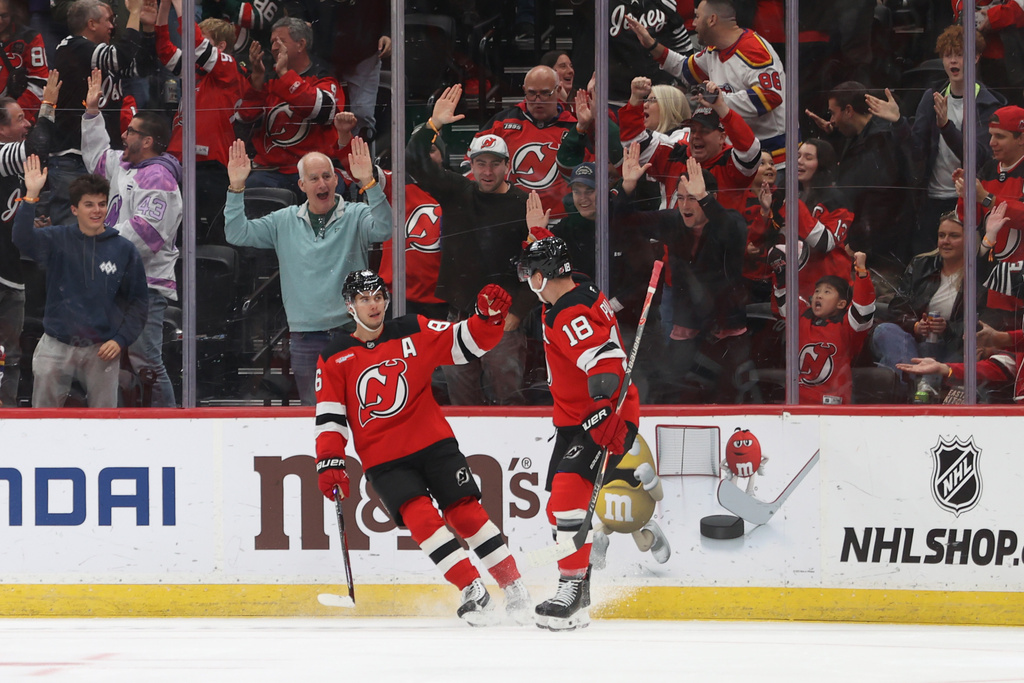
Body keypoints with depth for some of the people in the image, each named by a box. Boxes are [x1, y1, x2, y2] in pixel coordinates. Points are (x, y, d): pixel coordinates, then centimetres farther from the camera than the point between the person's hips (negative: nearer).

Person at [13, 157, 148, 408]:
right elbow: (23, 240, -18)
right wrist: (31, 196, -28)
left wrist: (121, 340, -5)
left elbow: (139, 300, 6)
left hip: (102, 350, 0)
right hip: (56, 347, 0)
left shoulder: (124, 250, 2)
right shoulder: (58, 240, 1)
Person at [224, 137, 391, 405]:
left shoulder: (356, 216, 1)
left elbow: (382, 231, -19)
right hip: (306, 338, 3)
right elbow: (237, 234, 6)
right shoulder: (284, 222, 10)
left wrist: (369, 184, -31)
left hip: (350, 331, -3)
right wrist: (236, 188, -6)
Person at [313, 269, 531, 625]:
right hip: (383, 460, 0)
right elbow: (329, 417, 1)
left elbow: (467, 341, -1)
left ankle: (514, 587, 3)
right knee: (421, 517, -19)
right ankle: (473, 592, -17)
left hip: (433, 444, 0)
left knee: (466, 512, -6)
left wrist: (489, 317, -20)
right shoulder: (334, 359, 1)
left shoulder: (413, 333, 1)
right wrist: (330, 462, -10)